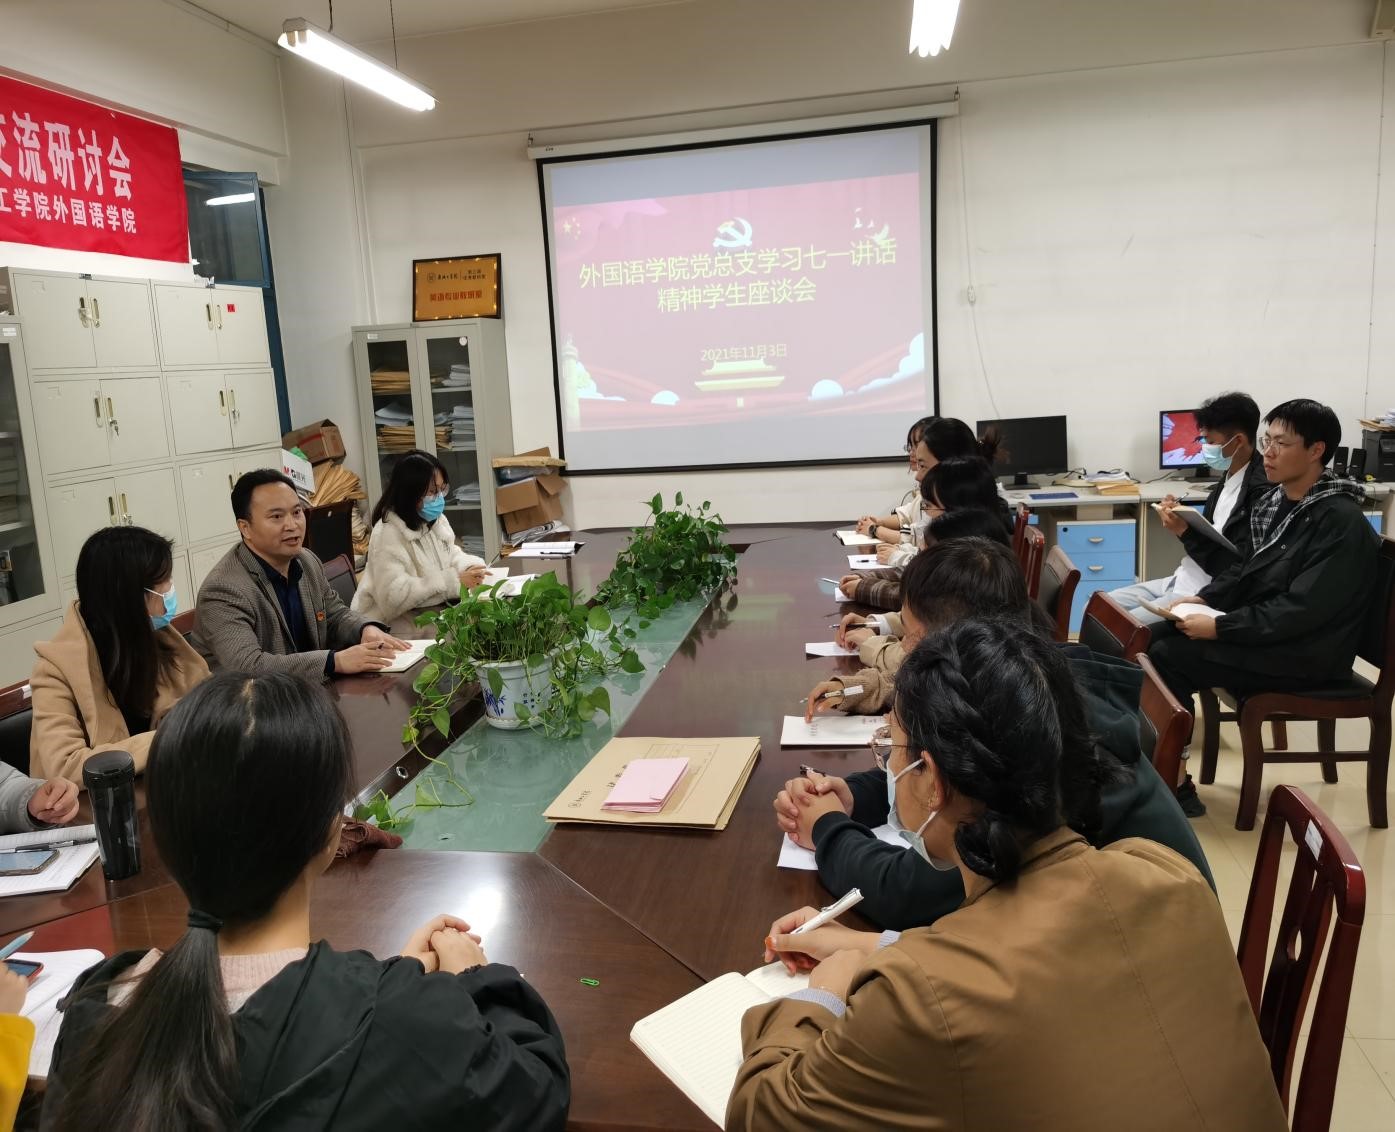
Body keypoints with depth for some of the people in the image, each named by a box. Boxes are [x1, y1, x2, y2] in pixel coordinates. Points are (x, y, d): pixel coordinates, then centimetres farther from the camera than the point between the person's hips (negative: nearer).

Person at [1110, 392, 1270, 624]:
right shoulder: (1228, 479, 9)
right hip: (1181, 580, 9)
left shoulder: (1262, 491, -20)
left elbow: (1237, 570, -22)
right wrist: (1182, 518, -1)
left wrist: (1185, 532, -21)